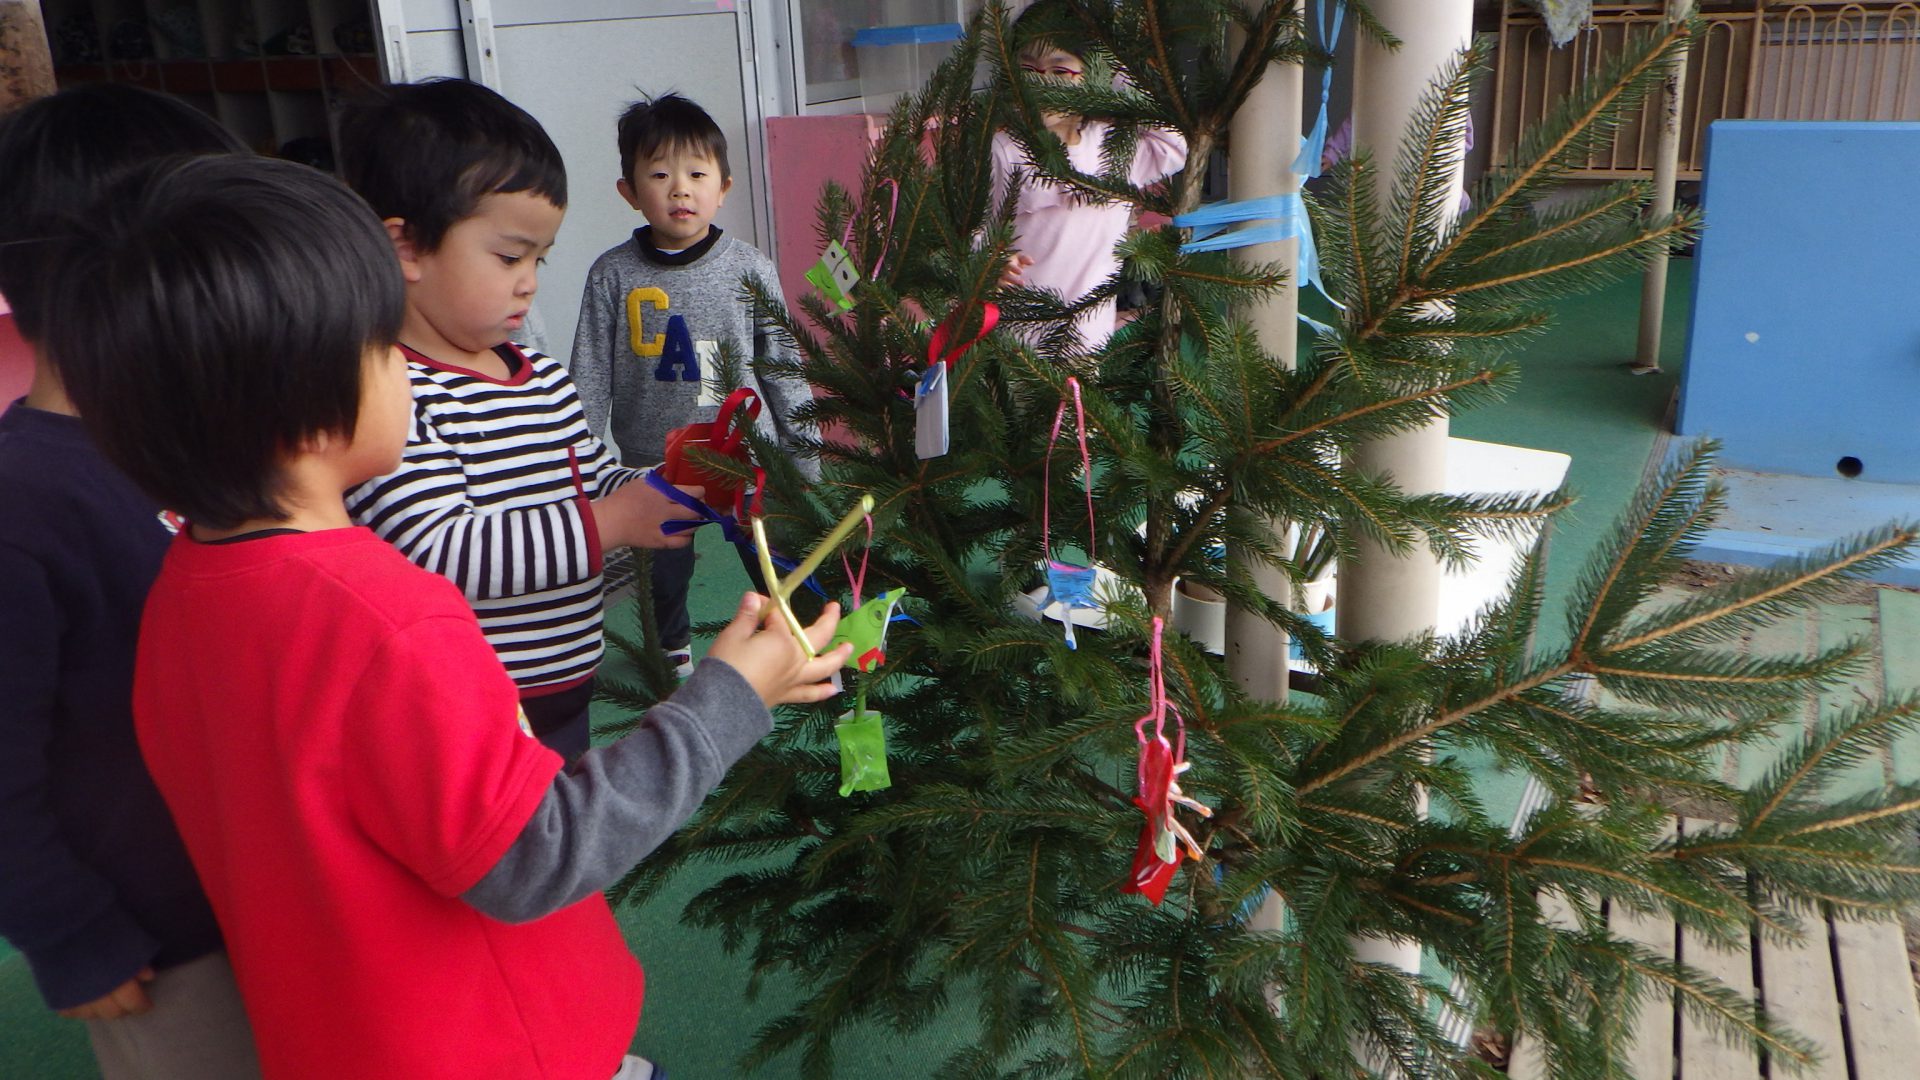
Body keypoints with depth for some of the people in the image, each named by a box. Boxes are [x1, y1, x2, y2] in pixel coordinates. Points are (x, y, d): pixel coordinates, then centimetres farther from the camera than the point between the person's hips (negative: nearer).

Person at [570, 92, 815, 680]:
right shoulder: (612, 275, -6)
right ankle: (674, 646, 45)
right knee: (665, 573, 18)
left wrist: (804, 463, 2)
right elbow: (590, 380, -2)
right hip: (653, 462, 1)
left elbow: (783, 368, 1)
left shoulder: (750, 268, -5)